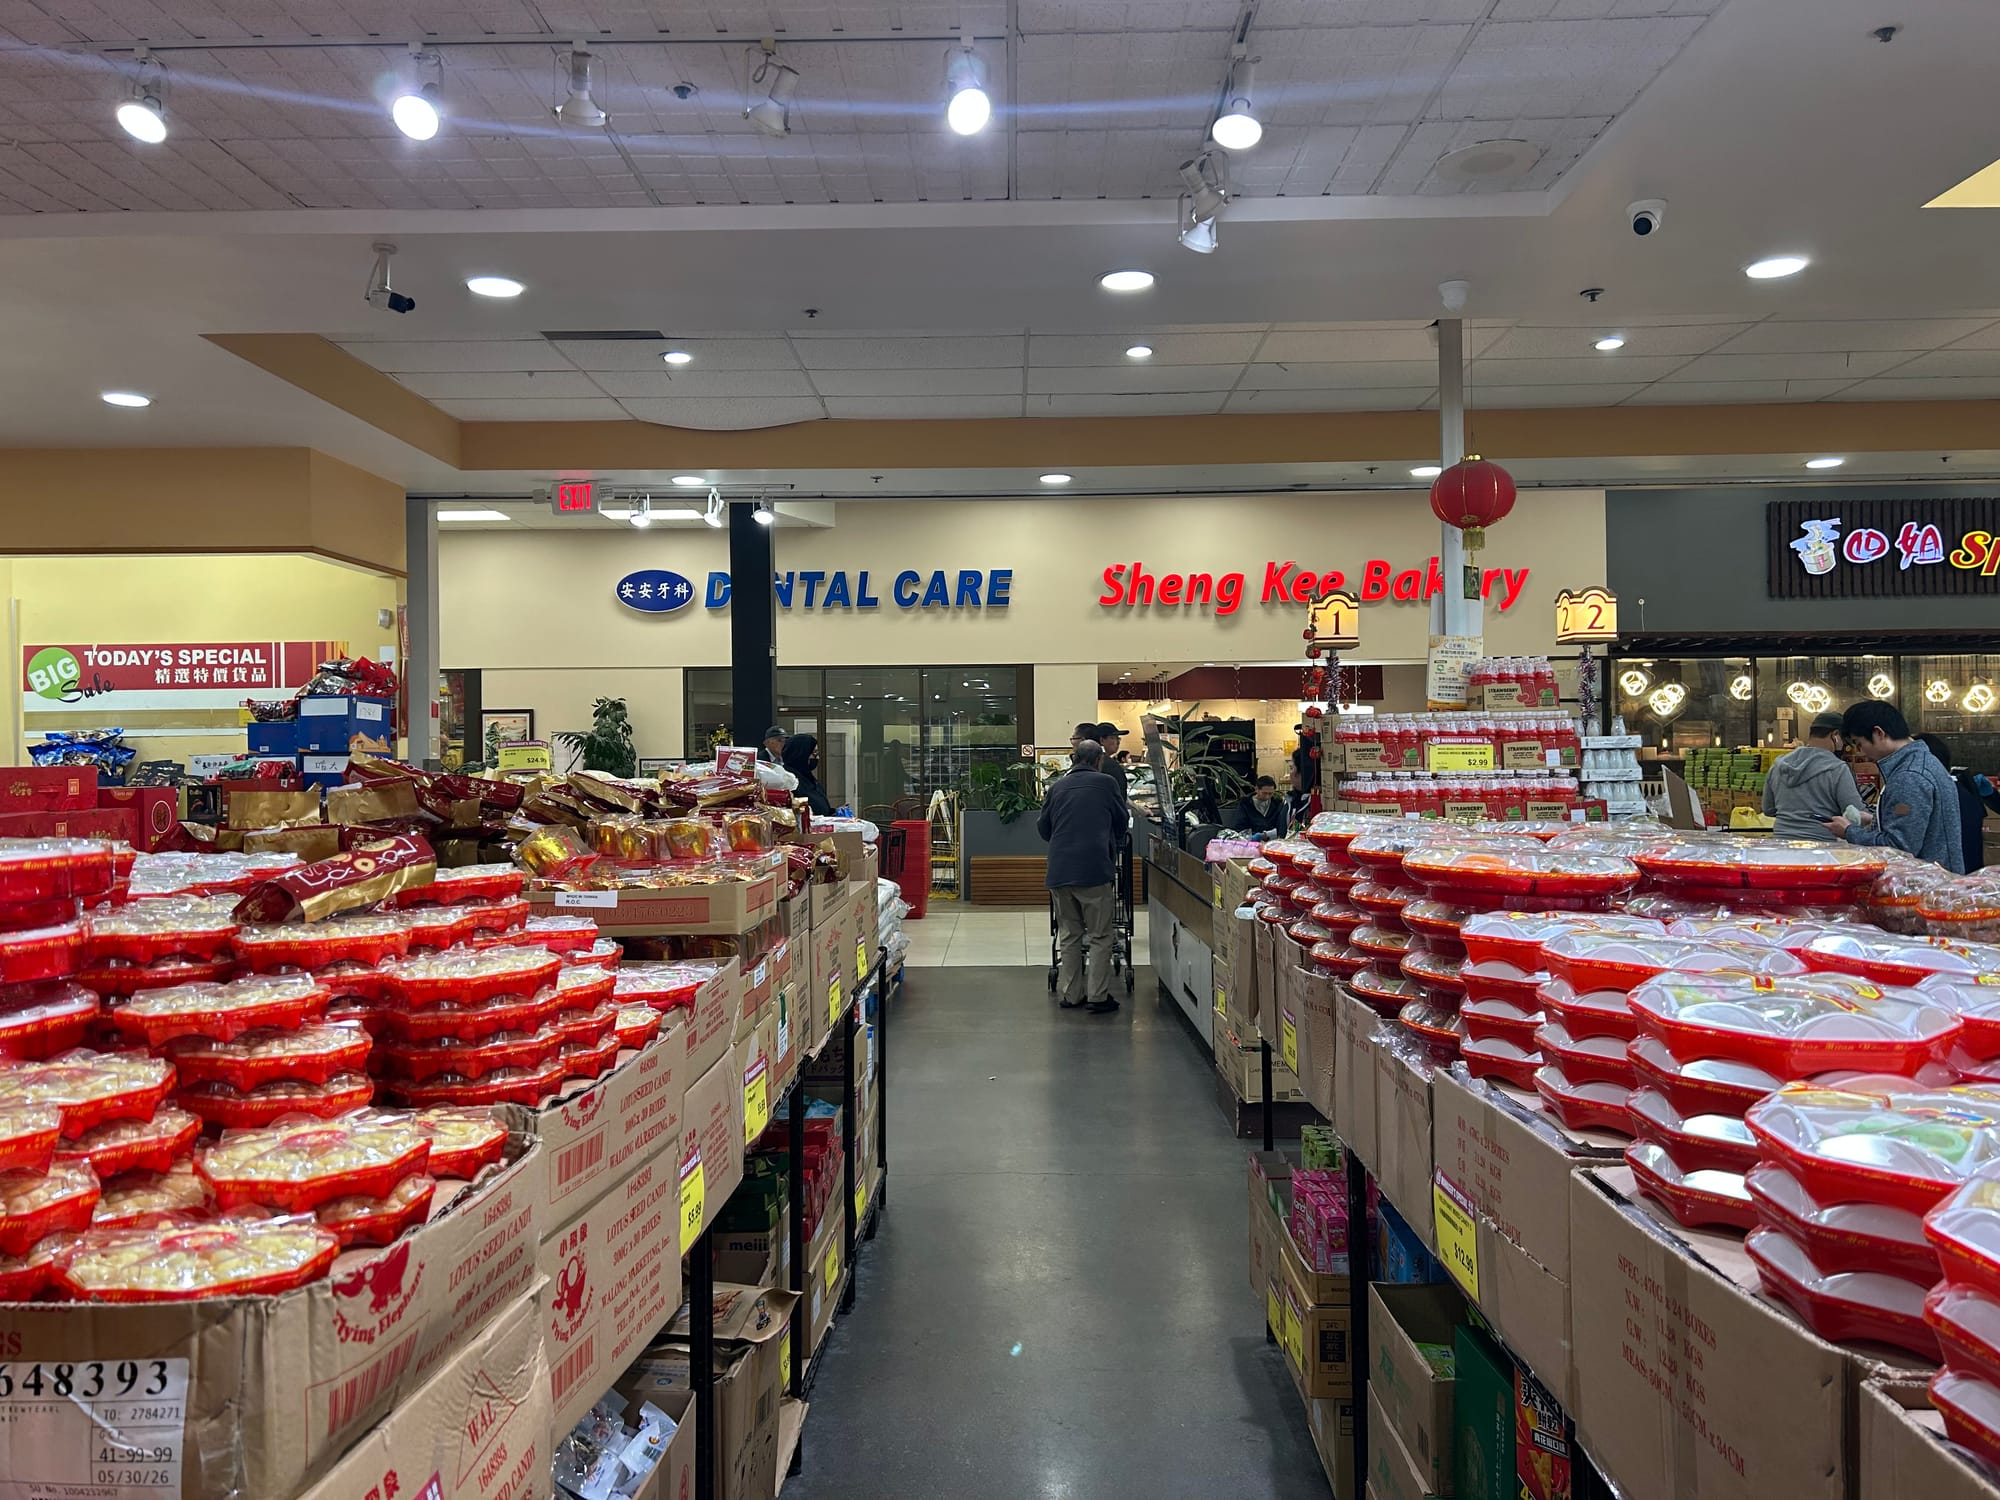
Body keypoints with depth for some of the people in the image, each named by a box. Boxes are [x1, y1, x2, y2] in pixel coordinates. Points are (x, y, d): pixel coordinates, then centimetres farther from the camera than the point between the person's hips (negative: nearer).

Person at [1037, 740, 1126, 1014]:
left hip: (1059, 870, 4)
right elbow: (1121, 821, 13)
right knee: (1099, 936, 4)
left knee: (1068, 935, 15)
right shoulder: (1104, 783, 1)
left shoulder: (1058, 786, 11)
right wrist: (1111, 843, 33)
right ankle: (1098, 997, 3)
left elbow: (1043, 827, 18)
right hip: (1095, 868, -4)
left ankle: (1071, 994, 19)